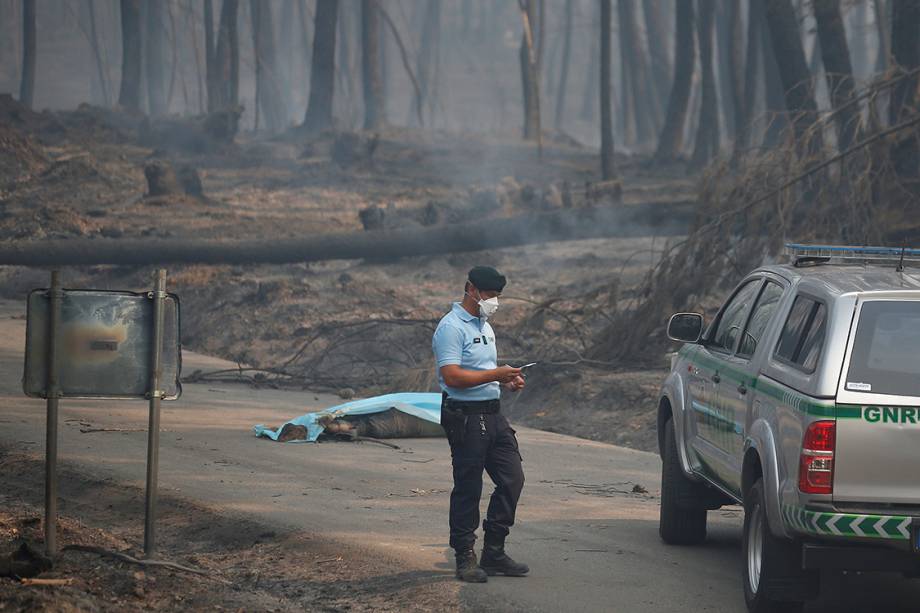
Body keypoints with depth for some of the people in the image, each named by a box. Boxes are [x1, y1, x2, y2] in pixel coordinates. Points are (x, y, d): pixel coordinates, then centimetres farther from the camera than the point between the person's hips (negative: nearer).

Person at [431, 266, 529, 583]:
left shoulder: (484, 327, 20)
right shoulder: (452, 327, -12)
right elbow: (452, 376, -21)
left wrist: (508, 380, 9)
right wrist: (496, 374, -20)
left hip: (493, 414, 9)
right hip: (466, 417, -9)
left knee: (512, 479, 6)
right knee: (467, 489, -3)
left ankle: (493, 553, 14)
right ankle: (465, 559, 5)